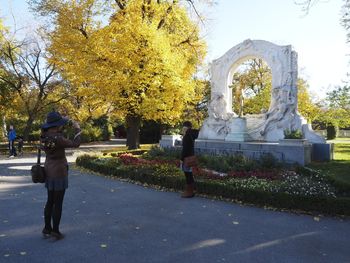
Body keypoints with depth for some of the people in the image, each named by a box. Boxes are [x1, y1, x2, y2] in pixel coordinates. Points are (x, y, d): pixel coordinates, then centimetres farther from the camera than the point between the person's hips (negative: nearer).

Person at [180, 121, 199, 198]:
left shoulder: (187, 136, -15)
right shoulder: (191, 135, 12)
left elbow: (185, 148, -19)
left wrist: (182, 159, -16)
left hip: (187, 158, -10)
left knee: (188, 175, -3)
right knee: (189, 175, 14)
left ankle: (189, 192, 3)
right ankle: (190, 191, 22)